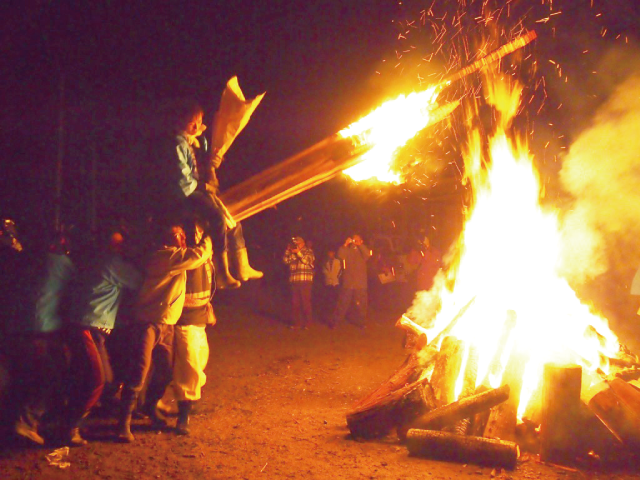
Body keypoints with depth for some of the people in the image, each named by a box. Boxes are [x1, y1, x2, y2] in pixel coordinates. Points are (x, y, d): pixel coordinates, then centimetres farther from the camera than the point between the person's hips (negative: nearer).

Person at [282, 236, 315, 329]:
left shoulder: (308, 251, 8)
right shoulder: (292, 253, 20)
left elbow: (307, 260, -9)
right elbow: (286, 260, 6)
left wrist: (298, 252, -13)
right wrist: (288, 250, -1)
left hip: (305, 281, -4)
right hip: (294, 281, 4)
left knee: (305, 302, -6)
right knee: (295, 303, 4)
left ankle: (307, 323, 0)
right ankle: (296, 322, 11)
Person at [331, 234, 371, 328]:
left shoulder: (362, 251, 13)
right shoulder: (347, 251, 11)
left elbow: (368, 254, -11)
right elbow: (340, 255, -9)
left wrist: (359, 244, -15)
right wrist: (345, 244, -17)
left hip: (360, 284, 1)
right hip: (348, 283, -1)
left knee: (361, 304, 3)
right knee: (342, 304, -1)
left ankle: (362, 322, 15)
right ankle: (335, 322, 4)